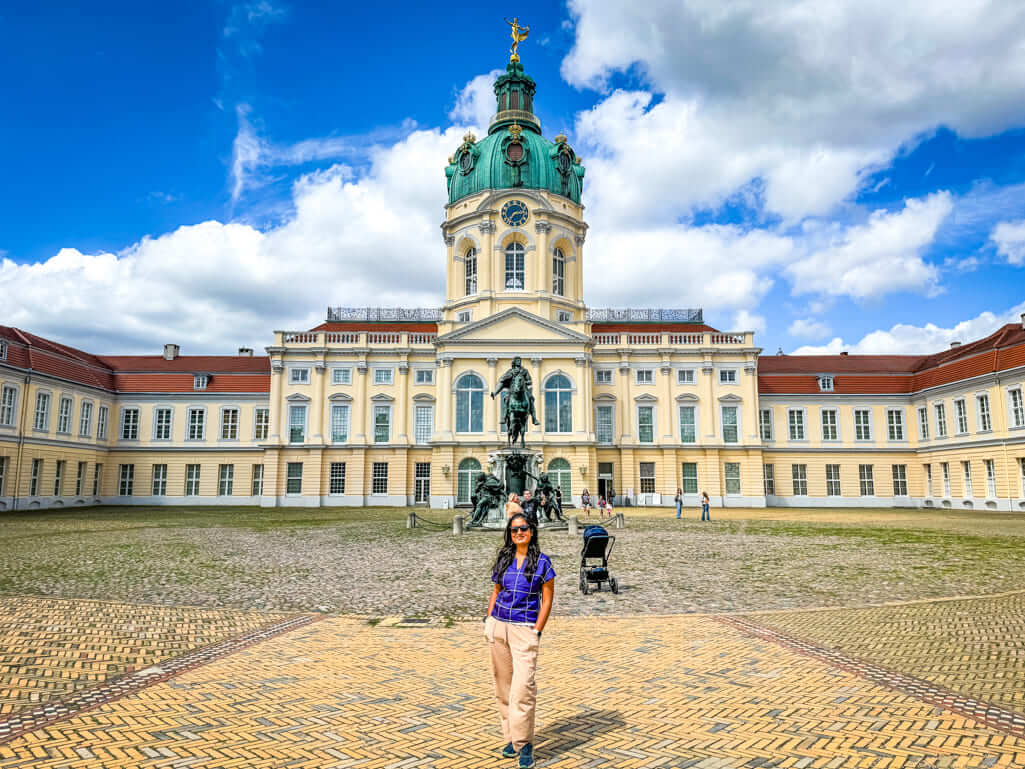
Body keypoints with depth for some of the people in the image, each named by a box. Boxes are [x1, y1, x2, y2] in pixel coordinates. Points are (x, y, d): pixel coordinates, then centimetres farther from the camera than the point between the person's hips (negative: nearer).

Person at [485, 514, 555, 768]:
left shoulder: (542, 561, -2)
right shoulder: (503, 559, 8)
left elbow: (547, 600, -2)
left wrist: (536, 631, -8)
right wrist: (489, 620, 6)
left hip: (525, 629, -4)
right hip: (498, 626, 4)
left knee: (523, 685, -12)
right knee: (502, 684, 9)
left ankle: (524, 744, 0)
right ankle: (510, 737, 22)